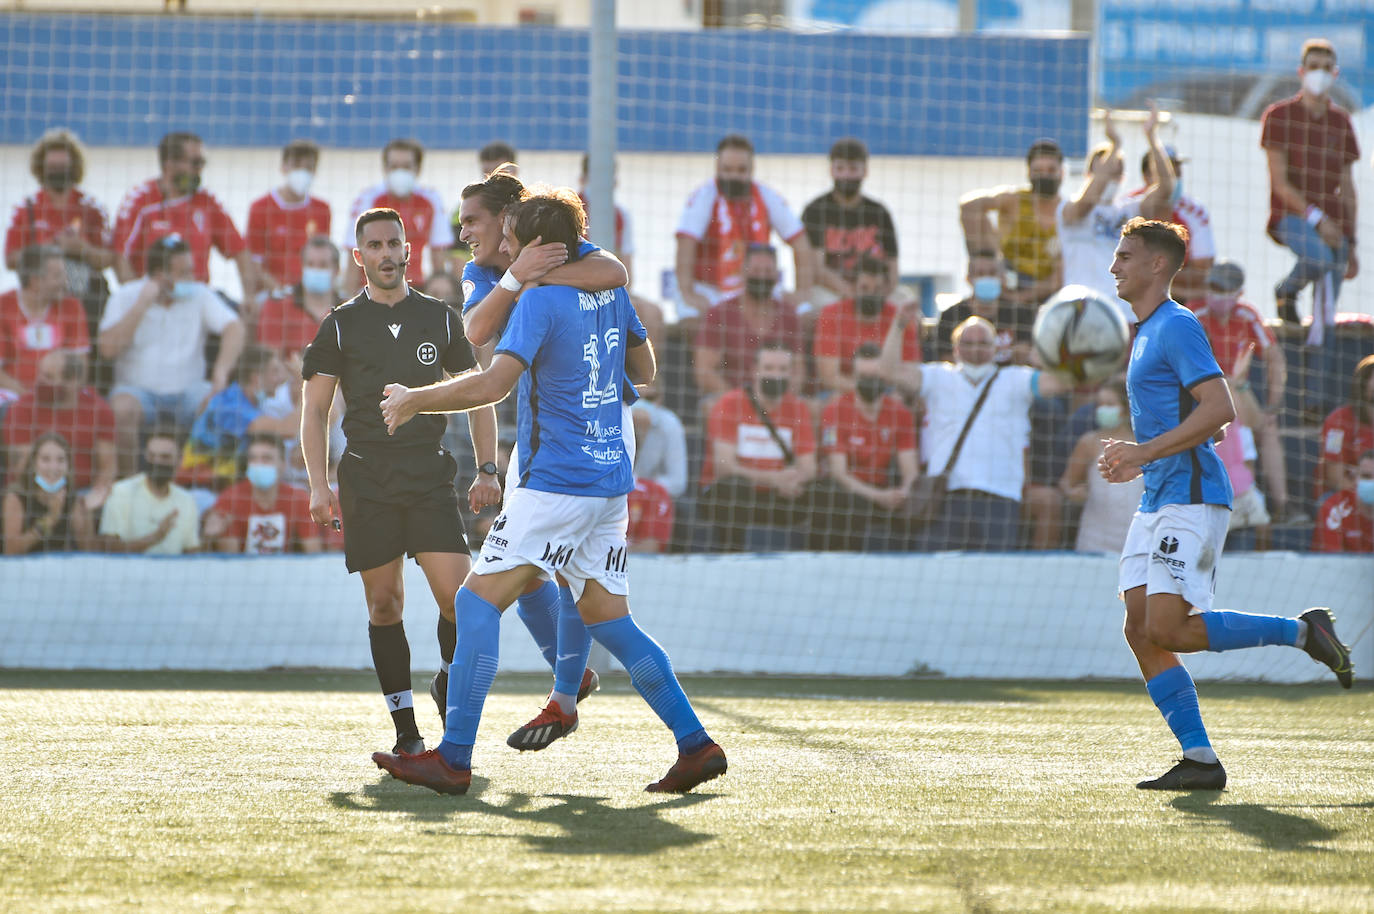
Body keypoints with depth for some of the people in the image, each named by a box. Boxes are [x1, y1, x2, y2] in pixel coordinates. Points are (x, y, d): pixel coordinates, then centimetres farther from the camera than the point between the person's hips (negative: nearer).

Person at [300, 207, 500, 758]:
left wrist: (487, 471, 5)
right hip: (366, 480, 0)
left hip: (430, 477, 0)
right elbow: (315, 409, 7)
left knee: (458, 596, -12)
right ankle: (406, 728, 5)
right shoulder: (341, 325, 6)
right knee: (384, 604, -1)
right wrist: (318, 486, -3)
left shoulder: (440, 319, 10)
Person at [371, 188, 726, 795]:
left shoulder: (541, 301, -12)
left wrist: (413, 400, -11)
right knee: (607, 617, 14)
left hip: (558, 482, -8)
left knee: (478, 600, -7)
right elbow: (643, 371, 25)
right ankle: (695, 744, 7)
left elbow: (492, 385, -22)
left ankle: (453, 760, -12)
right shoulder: (609, 290, 12)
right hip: (611, 480, 8)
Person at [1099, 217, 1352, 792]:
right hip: (1158, 501, 10)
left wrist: (1145, 453, -22)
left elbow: (1219, 408, -21)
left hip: (1191, 498, -10)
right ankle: (1199, 760, -1)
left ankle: (1302, 631, -4)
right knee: (1141, 631, -1)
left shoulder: (1176, 327, -10)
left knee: (1167, 630, -17)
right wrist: (1136, 462, 16)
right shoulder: (1147, 333, 21)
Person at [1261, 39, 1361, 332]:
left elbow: (1347, 189, 17)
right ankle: (1285, 291, -6)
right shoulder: (1279, 116, 1)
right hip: (1290, 215, -4)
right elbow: (1280, 183, -6)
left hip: (1331, 223, 4)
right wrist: (1315, 217, -18)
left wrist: (1350, 243, 13)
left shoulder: (1341, 121, 14)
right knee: (1320, 256, -34)